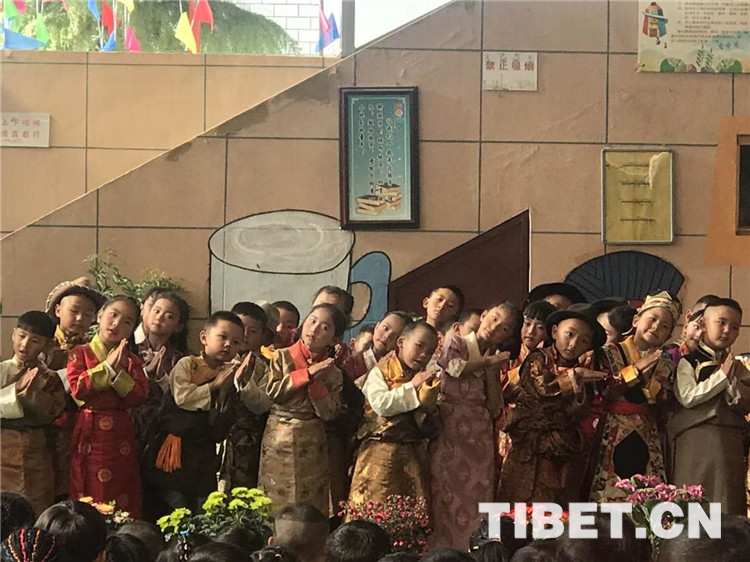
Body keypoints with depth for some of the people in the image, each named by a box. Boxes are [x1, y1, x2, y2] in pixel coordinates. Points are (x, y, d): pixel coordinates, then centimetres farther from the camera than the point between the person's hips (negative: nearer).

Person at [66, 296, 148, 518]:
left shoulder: (131, 361, 13)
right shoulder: (80, 353, 6)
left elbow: (139, 395, -3)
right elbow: (77, 388, -11)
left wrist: (117, 373, -13)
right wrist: (107, 367, -10)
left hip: (120, 440, 2)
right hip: (88, 437, -2)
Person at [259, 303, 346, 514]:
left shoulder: (332, 373, 7)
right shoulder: (282, 357, 2)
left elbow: (328, 412, -3)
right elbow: (272, 392, -11)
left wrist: (317, 381, -12)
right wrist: (306, 374, -13)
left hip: (311, 446, 2)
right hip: (279, 440, -1)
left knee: (311, 508, 2)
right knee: (275, 500, -1)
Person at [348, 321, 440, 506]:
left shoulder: (425, 378, 16)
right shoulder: (380, 372, 2)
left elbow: (428, 428, 11)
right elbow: (381, 404, -17)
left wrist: (429, 391, -4)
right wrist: (412, 386, -11)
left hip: (412, 452, 5)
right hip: (381, 451, -5)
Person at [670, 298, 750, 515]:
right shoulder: (687, 361, 4)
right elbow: (687, 398, -11)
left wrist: (733, 380, -10)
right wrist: (721, 375, -6)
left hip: (731, 442, 4)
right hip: (696, 439, -4)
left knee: (728, 503, -1)